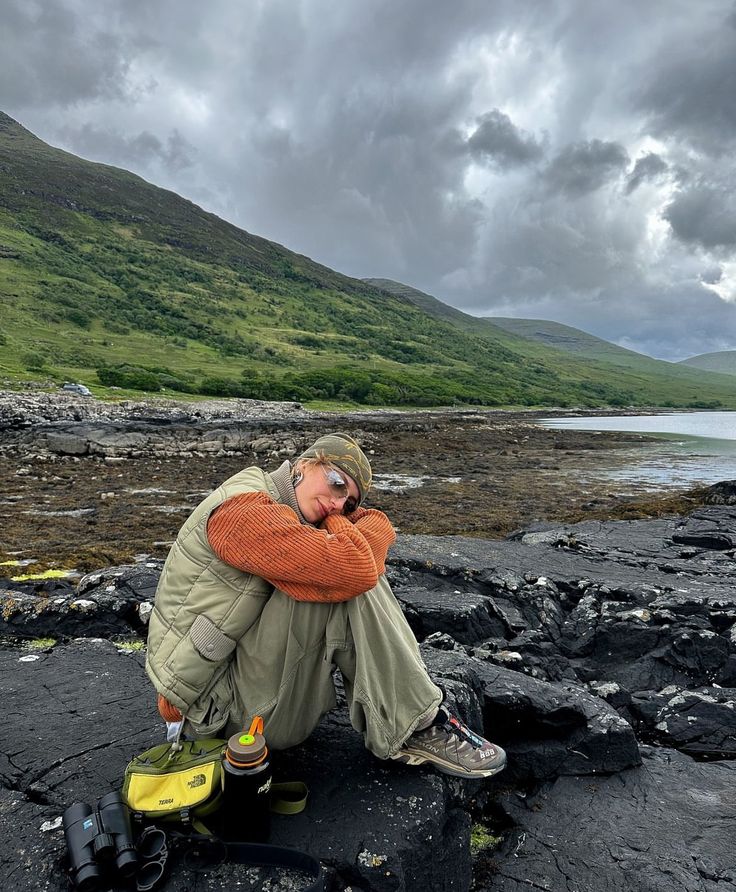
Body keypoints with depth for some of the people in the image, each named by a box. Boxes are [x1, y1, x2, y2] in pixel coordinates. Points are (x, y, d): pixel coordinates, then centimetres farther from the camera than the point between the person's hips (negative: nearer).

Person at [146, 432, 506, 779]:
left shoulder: (291, 512, 7)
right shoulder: (245, 510, -23)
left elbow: (380, 527, 3)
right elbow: (356, 567, -35)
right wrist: (337, 525, -13)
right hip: (217, 703, -10)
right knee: (348, 579, -26)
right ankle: (414, 729, -11)